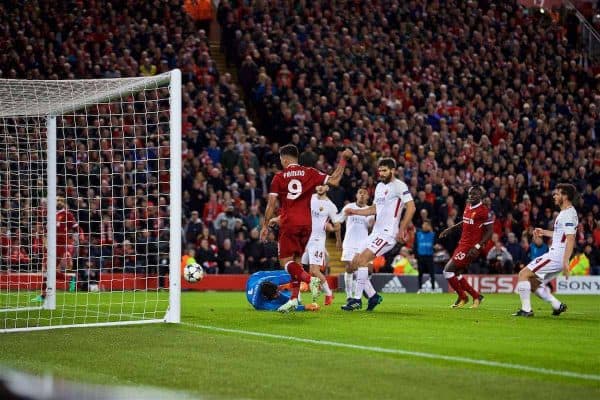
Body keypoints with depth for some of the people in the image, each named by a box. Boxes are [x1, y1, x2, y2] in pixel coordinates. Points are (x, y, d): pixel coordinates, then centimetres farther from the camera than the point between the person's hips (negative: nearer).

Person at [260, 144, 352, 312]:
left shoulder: (279, 177, 1)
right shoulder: (309, 173, 5)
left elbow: (271, 203, -2)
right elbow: (334, 180, 3)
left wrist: (265, 225, 6)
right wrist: (343, 159, 12)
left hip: (288, 224, -4)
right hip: (306, 224, 4)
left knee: (286, 261, -2)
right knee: (296, 260, 13)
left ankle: (309, 279, -28)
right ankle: (294, 298, 7)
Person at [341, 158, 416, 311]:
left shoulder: (399, 186, -9)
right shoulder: (379, 186, 18)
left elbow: (411, 207, -16)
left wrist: (401, 229, -18)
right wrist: (355, 211, 16)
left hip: (388, 232, -10)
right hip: (376, 232, 10)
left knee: (362, 260, -20)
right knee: (355, 263, 6)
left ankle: (357, 299, -17)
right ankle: (373, 296, 14)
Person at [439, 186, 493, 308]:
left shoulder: (484, 211, -16)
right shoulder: (468, 206, 10)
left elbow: (490, 231, -16)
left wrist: (477, 246, -23)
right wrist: (450, 228, 29)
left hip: (471, 247, -9)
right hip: (463, 243, 9)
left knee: (448, 271, -9)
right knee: (456, 273, 12)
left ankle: (462, 297, 8)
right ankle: (476, 296, 23)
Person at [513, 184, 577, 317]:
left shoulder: (568, 214, -15)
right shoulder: (565, 213, 17)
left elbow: (570, 239, -23)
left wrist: (565, 262, -28)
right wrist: (544, 232, 25)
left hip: (556, 256, -10)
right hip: (555, 255, 10)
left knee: (524, 274, -10)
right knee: (533, 283, 15)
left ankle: (526, 309, -10)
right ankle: (557, 306, 14)